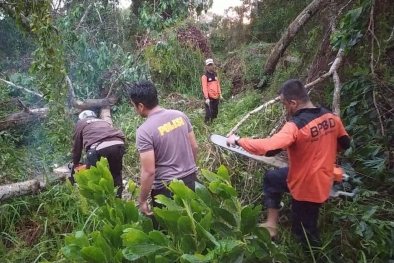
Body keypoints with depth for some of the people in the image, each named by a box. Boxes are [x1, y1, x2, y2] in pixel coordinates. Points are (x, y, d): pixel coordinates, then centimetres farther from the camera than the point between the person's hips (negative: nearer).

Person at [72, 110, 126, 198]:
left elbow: (77, 145, 32)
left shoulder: (81, 123, 30)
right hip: (118, 144, 5)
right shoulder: (103, 121, 41)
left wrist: (76, 163, 45)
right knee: (116, 175, 25)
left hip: (98, 148, -4)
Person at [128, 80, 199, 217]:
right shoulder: (180, 115, -3)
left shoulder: (144, 130, -20)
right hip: (191, 179, 6)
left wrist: (142, 200, -8)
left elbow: (149, 171, -20)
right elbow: (194, 147, 6)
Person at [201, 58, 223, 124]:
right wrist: (206, 98, -22)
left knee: (215, 112, 15)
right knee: (209, 113, -9)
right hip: (209, 98, -7)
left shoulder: (215, 74, 11)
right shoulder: (205, 76, -10)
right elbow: (204, 87, -16)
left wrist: (220, 94, 14)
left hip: (216, 97, 7)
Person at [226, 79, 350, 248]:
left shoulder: (296, 126, -30)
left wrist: (238, 141, -24)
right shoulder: (331, 117, -5)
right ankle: (271, 224, 24)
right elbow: (345, 143, 10)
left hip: (307, 186, -8)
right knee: (270, 178, 21)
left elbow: (268, 148, -39)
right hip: (322, 178, 9)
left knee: (305, 232, 14)